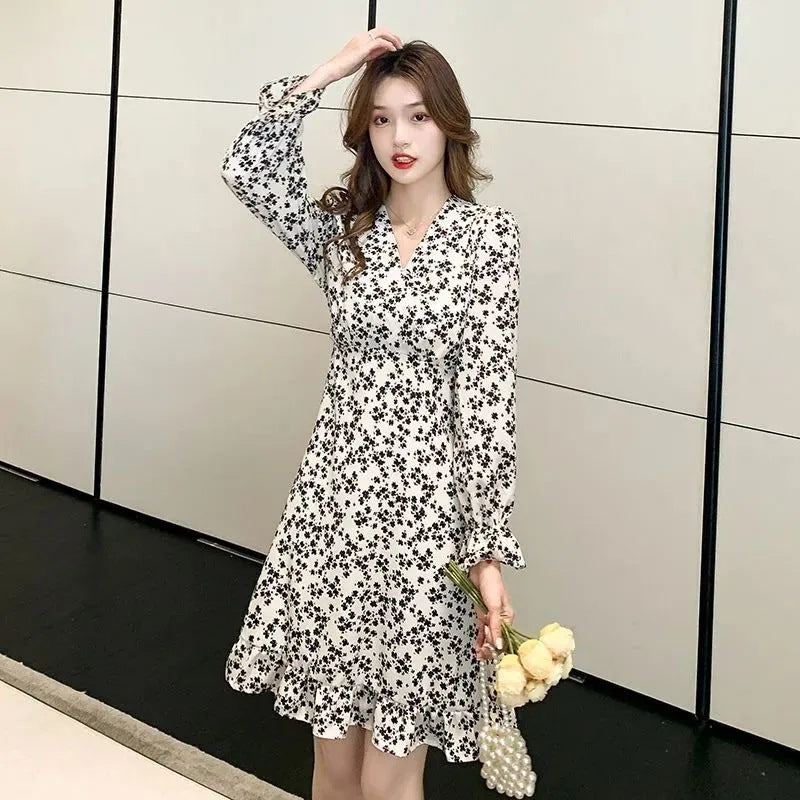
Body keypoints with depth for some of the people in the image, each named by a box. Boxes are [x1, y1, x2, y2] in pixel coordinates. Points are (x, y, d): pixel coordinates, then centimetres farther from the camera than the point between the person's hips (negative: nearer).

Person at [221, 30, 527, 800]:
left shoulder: (488, 233, -4)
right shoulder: (341, 227, 8)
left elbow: (487, 398, -9)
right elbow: (247, 168, -10)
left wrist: (488, 551, -12)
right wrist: (329, 71, -7)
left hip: (425, 505, -3)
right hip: (333, 496, 4)